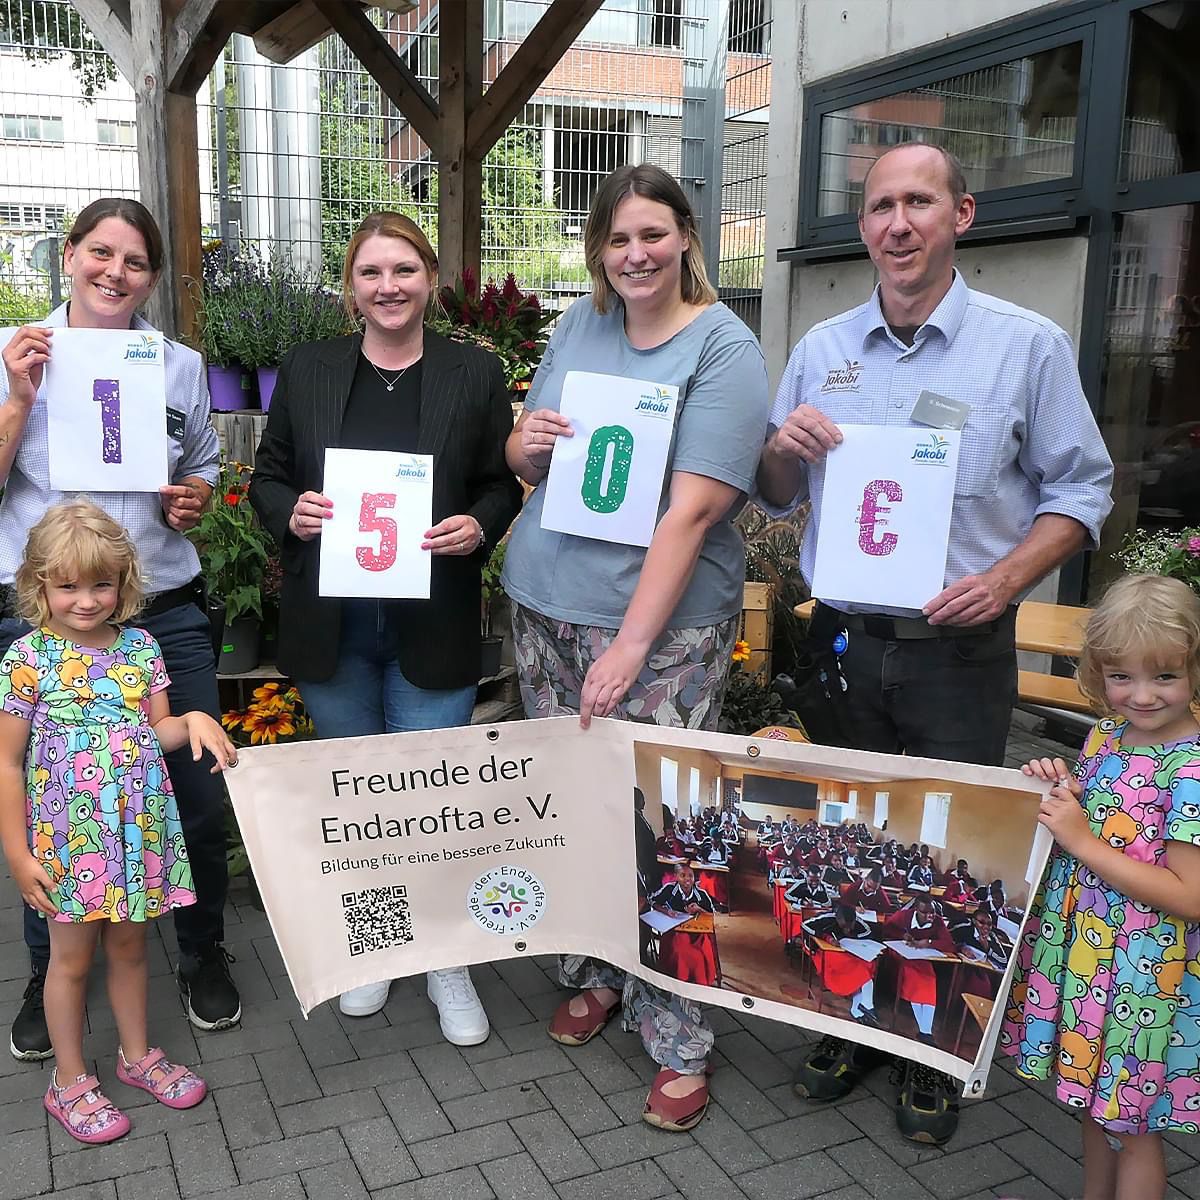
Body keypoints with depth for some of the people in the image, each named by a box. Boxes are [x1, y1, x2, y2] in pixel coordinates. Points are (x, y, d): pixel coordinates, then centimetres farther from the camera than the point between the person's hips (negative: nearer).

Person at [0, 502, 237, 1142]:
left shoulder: (139, 646, 1)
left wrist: (192, 722, -13)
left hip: (139, 831, 4)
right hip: (68, 837, -4)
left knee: (128, 945, 19)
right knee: (72, 957, 11)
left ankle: (137, 1054, 38)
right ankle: (70, 1081, 29)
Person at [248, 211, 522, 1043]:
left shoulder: (476, 374, 1)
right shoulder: (306, 372, 5)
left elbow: (504, 485, 4)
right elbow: (267, 480, 9)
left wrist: (479, 527, -16)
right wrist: (291, 511, -13)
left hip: (433, 624, -2)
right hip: (331, 623, 2)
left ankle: (447, 962, 24)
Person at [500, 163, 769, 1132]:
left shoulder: (723, 347, -8)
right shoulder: (580, 325, 10)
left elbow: (692, 510, -17)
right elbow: (522, 461, 17)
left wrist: (631, 647, -22)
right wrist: (528, 444, -8)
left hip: (663, 625, -5)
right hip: (547, 609, 6)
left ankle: (679, 1041, 13)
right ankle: (594, 976, 33)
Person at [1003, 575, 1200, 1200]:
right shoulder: (1104, 735, 0)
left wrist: (1082, 840, -25)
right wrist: (1059, 790, -6)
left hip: (1144, 969, -7)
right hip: (1082, 947, 7)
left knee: (1131, 1126, 12)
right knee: (1093, 1100, 25)